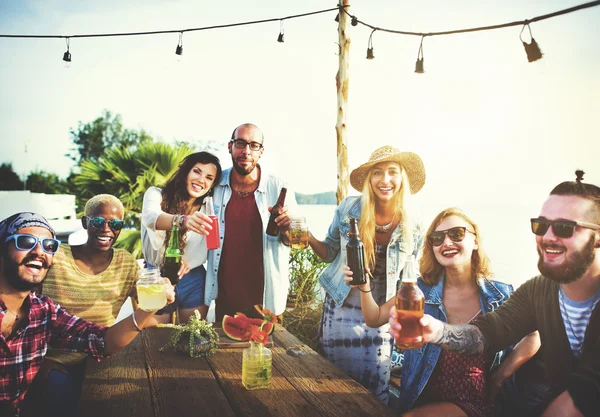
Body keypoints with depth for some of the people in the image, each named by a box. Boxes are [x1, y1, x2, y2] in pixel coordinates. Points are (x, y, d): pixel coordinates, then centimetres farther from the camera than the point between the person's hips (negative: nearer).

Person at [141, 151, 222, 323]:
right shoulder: (156, 194, -8)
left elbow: (207, 248, -5)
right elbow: (150, 218, -31)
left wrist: (188, 262, -26)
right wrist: (182, 220, -51)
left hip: (193, 281, 2)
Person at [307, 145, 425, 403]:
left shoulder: (412, 229, -10)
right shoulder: (348, 209, -11)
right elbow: (330, 253, 3)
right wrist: (310, 239, -14)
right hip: (339, 309, 1)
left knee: (374, 392, 9)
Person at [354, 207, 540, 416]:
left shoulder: (500, 295, -4)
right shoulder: (421, 290, 1)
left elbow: (533, 338, 6)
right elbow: (374, 319, 3)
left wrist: (501, 376, -4)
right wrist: (364, 286, -15)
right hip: (422, 398, 3)